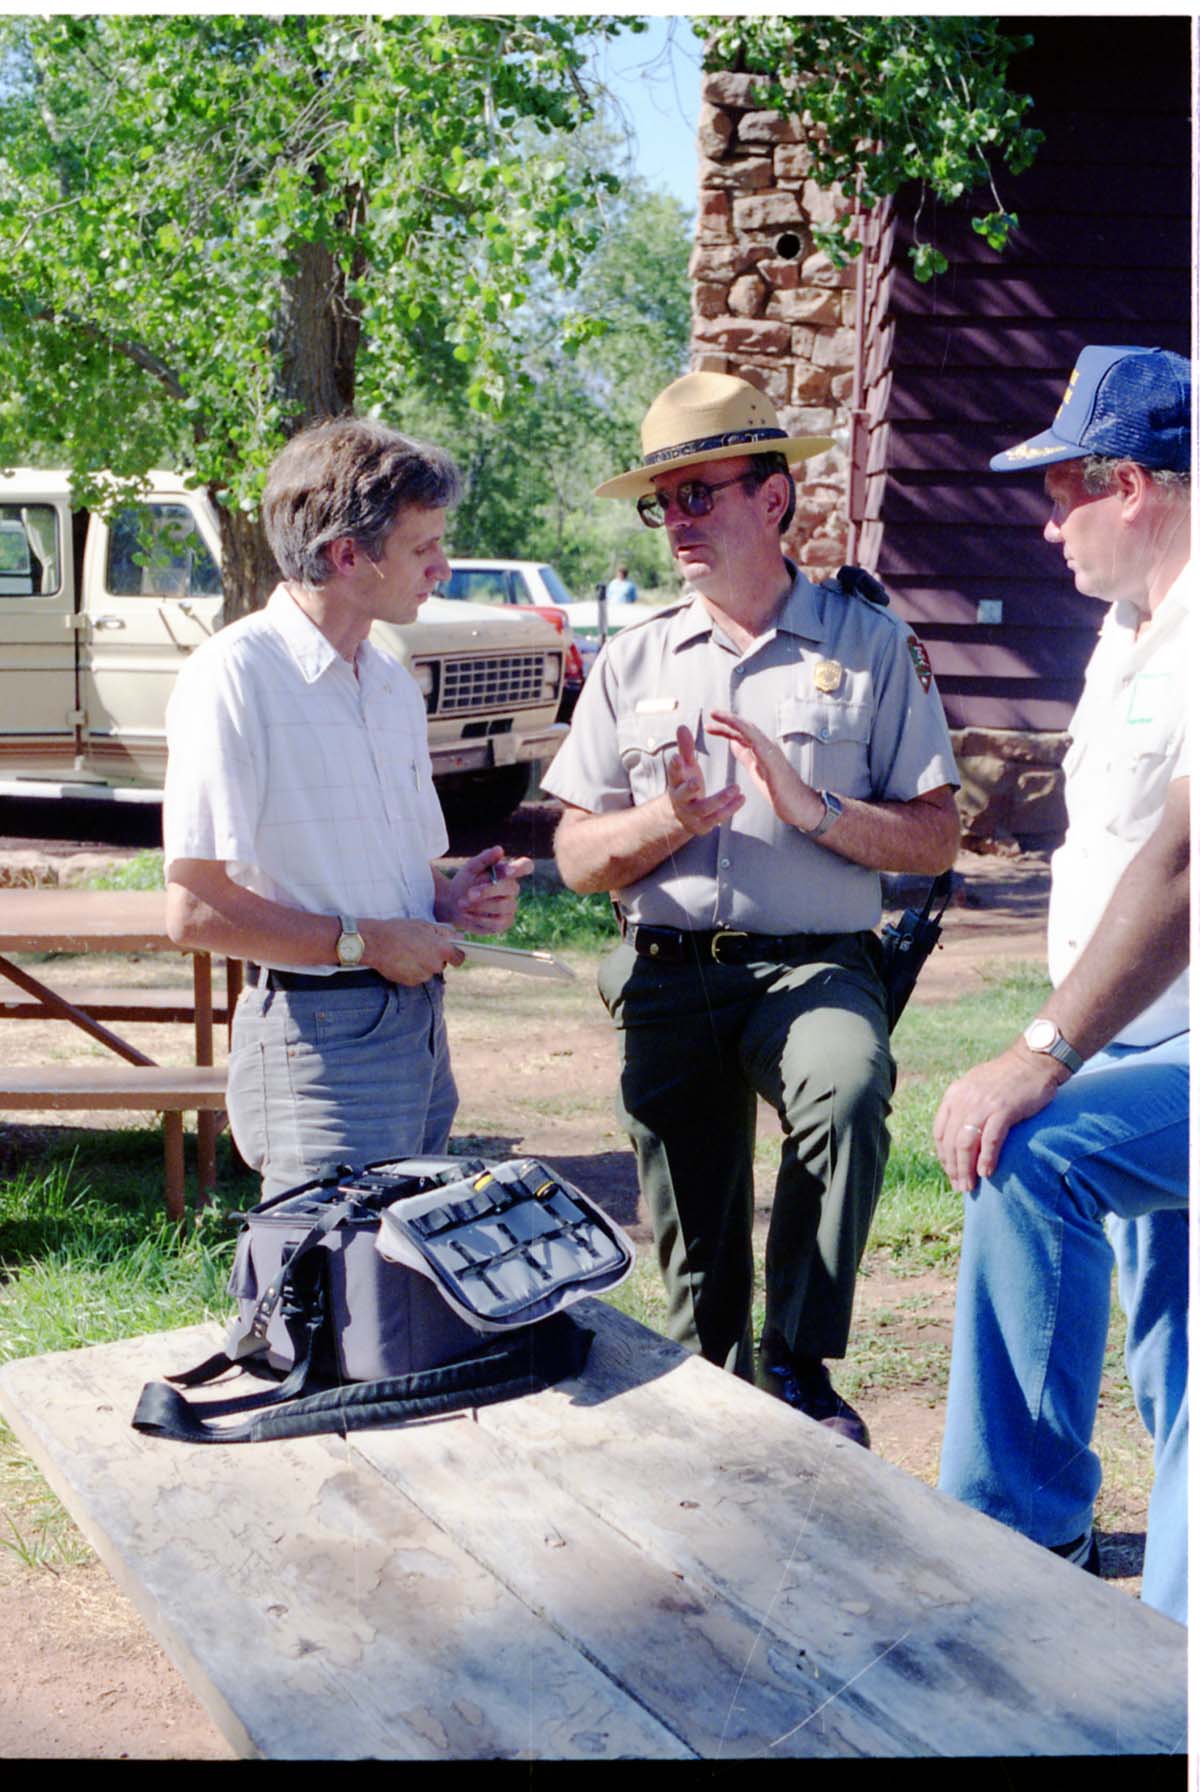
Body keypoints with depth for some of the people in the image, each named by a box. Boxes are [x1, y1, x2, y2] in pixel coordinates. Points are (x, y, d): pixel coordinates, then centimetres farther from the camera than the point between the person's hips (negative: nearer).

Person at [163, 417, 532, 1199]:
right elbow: (196, 910, -16)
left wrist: (454, 898, 4)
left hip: (420, 1025, 8)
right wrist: (365, 942, -14)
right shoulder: (236, 676, -11)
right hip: (320, 1038, -8)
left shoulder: (395, 685, 16)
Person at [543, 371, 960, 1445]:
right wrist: (671, 820, -11)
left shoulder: (870, 645, 5)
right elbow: (578, 856, 9)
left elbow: (937, 839, 0)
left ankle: (799, 1366, -15)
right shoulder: (634, 662, 13)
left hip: (815, 964, -3)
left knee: (850, 1093, -33)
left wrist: (813, 807, -16)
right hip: (668, 975, 3)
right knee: (695, 1246, 5)